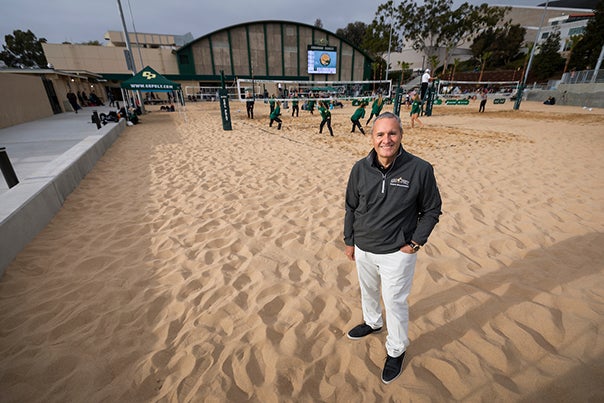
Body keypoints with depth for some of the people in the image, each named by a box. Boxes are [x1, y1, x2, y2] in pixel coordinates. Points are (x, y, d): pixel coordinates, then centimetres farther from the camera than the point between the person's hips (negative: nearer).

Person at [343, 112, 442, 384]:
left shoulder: (420, 170, -16)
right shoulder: (360, 169, -8)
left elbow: (432, 210, -3)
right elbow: (351, 208, 3)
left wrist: (415, 243, -10)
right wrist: (349, 241, 7)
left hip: (397, 252, -3)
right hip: (363, 249, 4)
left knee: (395, 302, 10)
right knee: (368, 291, 25)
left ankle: (396, 350, 38)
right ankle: (372, 322, 56)